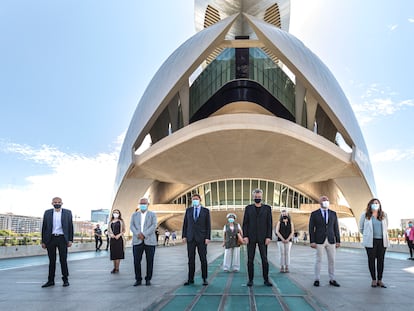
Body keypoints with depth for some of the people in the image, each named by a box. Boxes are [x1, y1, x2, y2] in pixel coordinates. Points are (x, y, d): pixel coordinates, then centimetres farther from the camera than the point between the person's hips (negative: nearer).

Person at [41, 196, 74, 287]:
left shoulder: (67, 212, 5)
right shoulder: (47, 213, 7)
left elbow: (70, 227, 4)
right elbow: (44, 227, 8)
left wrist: (70, 240, -3)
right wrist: (43, 241, 4)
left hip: (62, 238, -1)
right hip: (51, 238, 1)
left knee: (63, 259, 1)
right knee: (52, 260, 7)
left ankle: (65, 279, 12)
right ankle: (51, 280, 15)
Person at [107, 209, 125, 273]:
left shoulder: (121, 221, 5)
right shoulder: (110, 222, 14)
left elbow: (123, 230, 1)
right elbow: (108, 231, 12)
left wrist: (119, 235, -15)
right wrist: (111, 234, -9)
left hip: (119, 239, -3)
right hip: (112, 239, 3)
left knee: (118, 253, -6)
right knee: (113, 253, 4)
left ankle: (117, 268, -2)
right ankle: (114, 267, 14)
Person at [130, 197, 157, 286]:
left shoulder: (152, 215, 9)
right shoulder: (134, 215, 15)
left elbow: (154, 226, -5)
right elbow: (132, 226, 3)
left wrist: (144, 234, -15)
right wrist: (138, 234, -14)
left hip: (149, 241, -1)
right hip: (137, 241, 1)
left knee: (149, 261, 1)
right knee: (136, 261, -3)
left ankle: (148, 279, 13)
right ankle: (138, 279, 8)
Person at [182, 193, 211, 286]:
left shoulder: (205, 211, 2)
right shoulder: (188, 210, 8)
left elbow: (208, 225, -1)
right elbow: (185, 224, 8)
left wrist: (208, 238, -10)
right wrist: (184, 236, 0)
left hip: (201, 238, -2)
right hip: (190, 238, 2)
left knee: (203, 259, 0)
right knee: (191, 259, 3)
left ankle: (204, 279, 8)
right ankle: (190, 279, 10)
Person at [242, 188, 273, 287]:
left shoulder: (267, 208, 6)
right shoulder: (248, 208, 7)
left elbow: (269, 223, 3)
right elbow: (245, 223, 5)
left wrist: (269, 237, -5)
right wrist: (245, 236, -4)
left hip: (262, 237, 0)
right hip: (251, 238, 1)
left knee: (264, 259, 0)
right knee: (250, 259, 3)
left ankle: (266, 279, 10)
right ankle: (250, 279, 11)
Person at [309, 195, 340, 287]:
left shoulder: (333, 213, 7)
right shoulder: (314, 214, -2)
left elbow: (336, 228, 8)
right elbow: (311, 228, -3)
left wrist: (338, 241, 4)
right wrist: (312, 241, -10)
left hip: (331, 241, 3)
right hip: (319, 241, -3)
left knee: (332, 260, 5)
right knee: (318, 260, 2)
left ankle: (332, 280, 16)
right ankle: (317, 280, 11)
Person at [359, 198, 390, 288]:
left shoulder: (384, 215, 8)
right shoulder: (365, 215, 1)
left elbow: (386, 227, 22)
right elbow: (361, 228, 10)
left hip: (382, 241, 2)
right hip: (371, 241, -2)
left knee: (381, 260, 5)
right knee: (371, 260, 2)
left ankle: (380, 280, 13)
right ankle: (373, 280, 11)